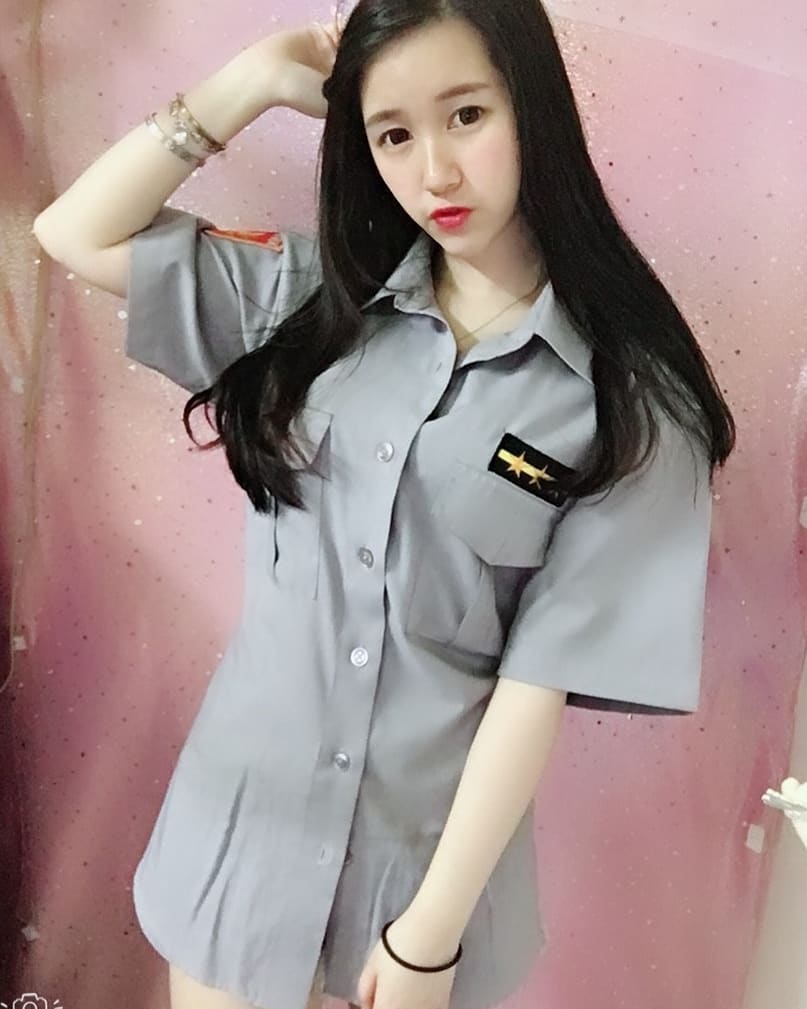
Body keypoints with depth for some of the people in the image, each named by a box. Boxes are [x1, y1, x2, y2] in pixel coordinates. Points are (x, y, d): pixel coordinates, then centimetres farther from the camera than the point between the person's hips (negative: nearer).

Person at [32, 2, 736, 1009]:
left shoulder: (630, 399, -13)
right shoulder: (314, 298, -3)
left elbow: (542, 677, -14)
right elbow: (76, 234, -1)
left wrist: (432, 927, -11)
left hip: (435, 842, -2)